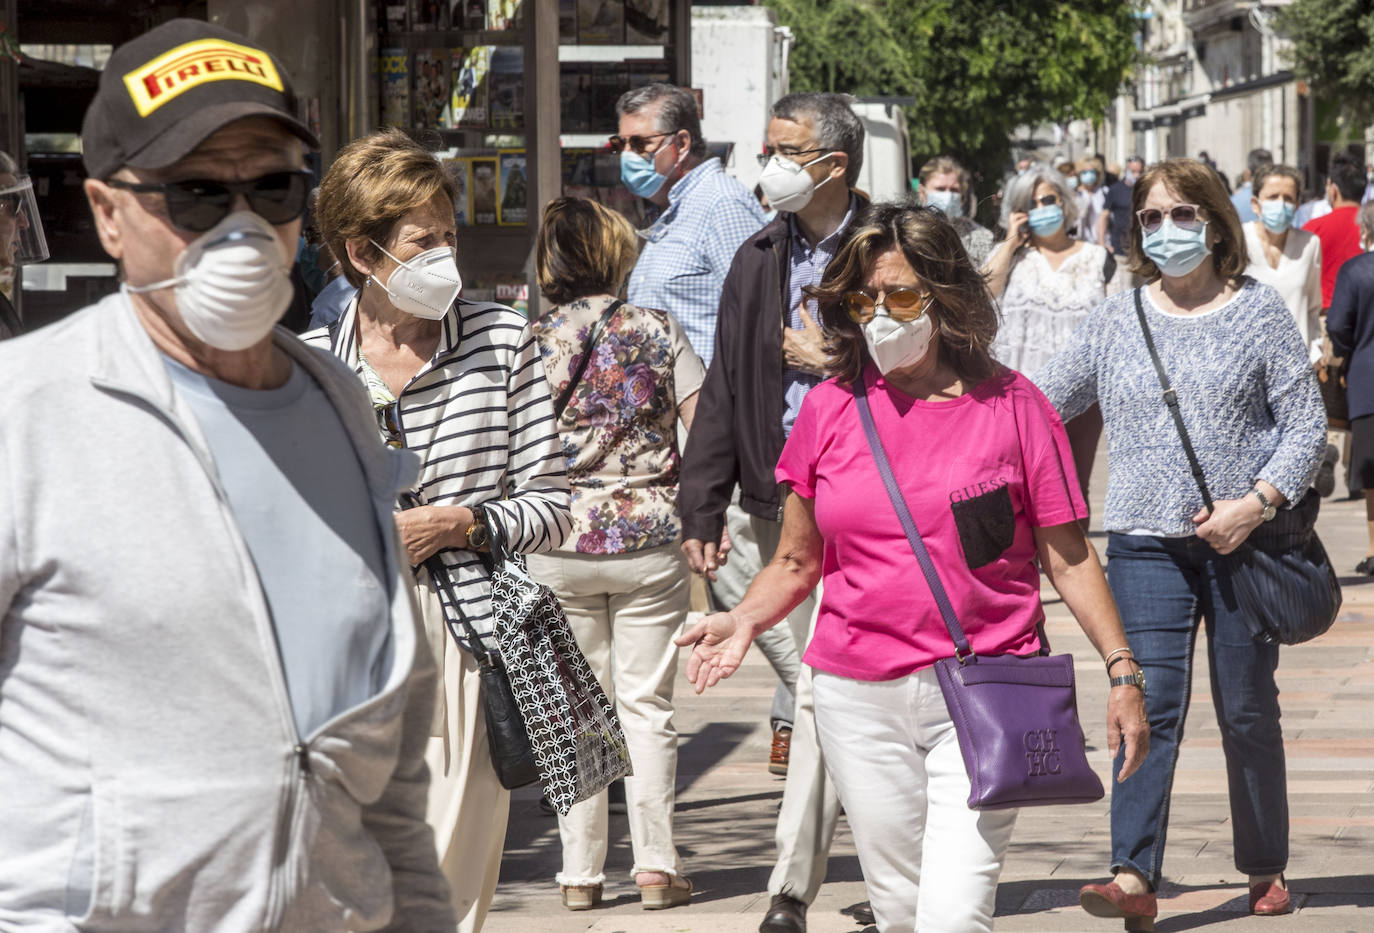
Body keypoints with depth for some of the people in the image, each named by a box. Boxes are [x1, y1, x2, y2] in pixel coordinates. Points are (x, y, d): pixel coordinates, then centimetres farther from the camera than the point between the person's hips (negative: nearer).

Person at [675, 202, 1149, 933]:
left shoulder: (1011, 406, -1)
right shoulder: (829, 411, 5)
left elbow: (1068, 556, 3)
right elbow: (798, 562, 13)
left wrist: (1123, 668, -5)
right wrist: (742, 621, -6)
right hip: (861, 701, 3)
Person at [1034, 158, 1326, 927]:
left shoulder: (1259, 310, 3)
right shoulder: (1117, 321, 10)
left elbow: (1306, 423, -1)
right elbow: (1042, 404, 17)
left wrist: (1257, 504, -13)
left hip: (1243, 542, -1)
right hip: (1148, 544, 1)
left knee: (1247, 711, 5)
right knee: (1149, 708, -10)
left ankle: (1267, 869, 20)